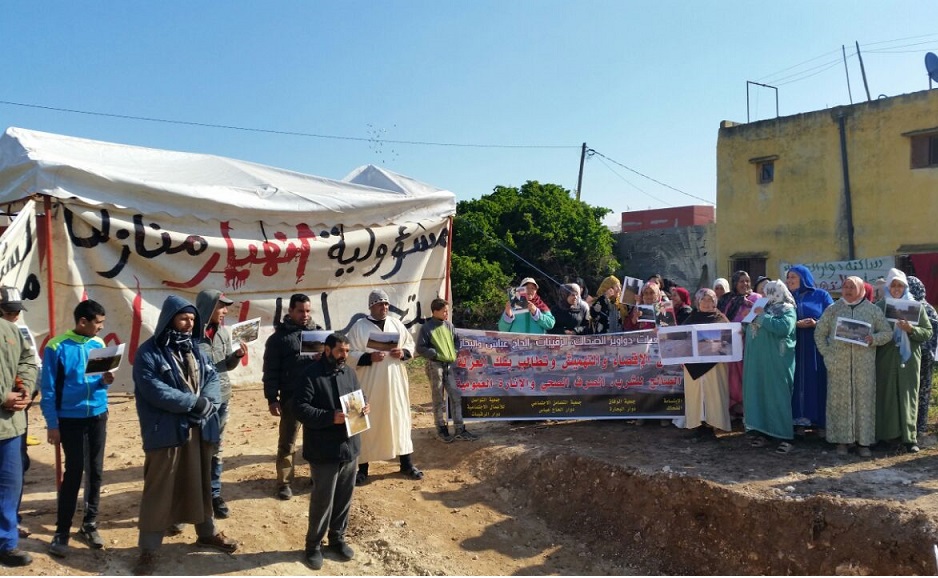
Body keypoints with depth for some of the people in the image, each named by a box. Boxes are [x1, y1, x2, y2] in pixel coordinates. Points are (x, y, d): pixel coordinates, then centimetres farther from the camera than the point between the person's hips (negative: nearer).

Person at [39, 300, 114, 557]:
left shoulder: (99, 345, 3)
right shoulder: (57, 347, -11)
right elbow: (48, 389, -9)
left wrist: (105, 380, -13)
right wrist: (52, 424, -11)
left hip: (98, 416, 5)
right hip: (71, 419, -4)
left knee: (96, 471, 9)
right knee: (73, 473, -3)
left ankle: (89, 525, 21)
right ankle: (61, 532, 10)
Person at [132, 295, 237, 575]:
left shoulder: (196, 350, 12)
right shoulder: (149, 352, -8)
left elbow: (213, 378, 4)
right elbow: (155, 391, -18)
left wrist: (206, 404, -16)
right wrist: (195, 402, -17)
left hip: (199, 429, 6)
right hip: (166, 432, -6)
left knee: (201, 483, 18)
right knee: (159, 489, 1)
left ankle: (207, 533, 34)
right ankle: (149, 548, 13)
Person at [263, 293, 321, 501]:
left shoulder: (319, 332, 9)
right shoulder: (279, 336, -2)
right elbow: (270, 371, -3)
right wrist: (272, 399, -7)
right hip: (291, 397, -3)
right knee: (287, 442, 4)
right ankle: (284, 483, 14)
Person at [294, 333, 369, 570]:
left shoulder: (349, 373, 9)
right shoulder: (310, 374, -12)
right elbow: (300, 408, -18)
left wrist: (363, 408, -5)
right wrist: (330, 417, -27)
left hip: (350, 446, 6)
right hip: (324, 450, -6)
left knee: (344, 497, 15)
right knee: (322, 499, 2)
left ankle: (337, 538, 32)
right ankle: (313, 544, 20)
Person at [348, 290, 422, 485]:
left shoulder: (396, 324, 8)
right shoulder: (359, 327, -4)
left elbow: (411, 345, 15)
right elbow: (350, 355, -7)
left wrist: (403, 353, -7)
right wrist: (369, 357, -22)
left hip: (395, 383, 4)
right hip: (369, 384, -3)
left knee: (400, 418, 9)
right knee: (367, 423, 2)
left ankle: (407, 464, 20)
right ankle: (362, 467, 14)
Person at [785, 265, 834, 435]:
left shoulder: (821, 295, 7)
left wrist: (817, 323, -17)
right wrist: (796, 324, -15)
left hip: (816, 347, -2)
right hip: (795, 348, 2)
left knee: (817, 382, -2)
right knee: (798, 382, -1)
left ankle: (820, 421, 5)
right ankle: (800, 420, 3)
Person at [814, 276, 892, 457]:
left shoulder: (872, 310, 6)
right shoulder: (832, 310, 7)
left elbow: (887, 332, 8)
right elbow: (819, 333, 11)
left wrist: (873, 339, -11)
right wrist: (826, 353, 1)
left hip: (864, 365, 0)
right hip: (838, 364, 0)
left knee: (864, 400, 2)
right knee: (840, 401, 2)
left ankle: (864, 441, 10)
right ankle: (842, 440, 9)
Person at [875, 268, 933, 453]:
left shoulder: (916, 307, 6)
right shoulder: (879, 306, 5)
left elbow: (928, 332, 2)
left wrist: (910, 329, -13)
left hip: (909, 359, 0)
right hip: (885, 360, 0)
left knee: (908, 396, 0)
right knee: (886, 396, 2)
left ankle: (910, 437, 3)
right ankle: (885, 433, 11)